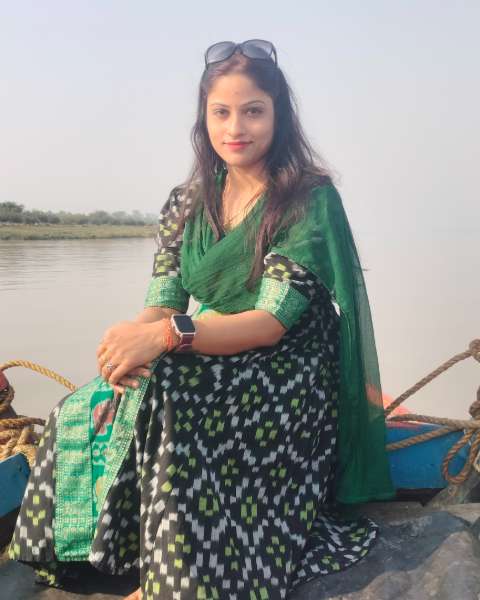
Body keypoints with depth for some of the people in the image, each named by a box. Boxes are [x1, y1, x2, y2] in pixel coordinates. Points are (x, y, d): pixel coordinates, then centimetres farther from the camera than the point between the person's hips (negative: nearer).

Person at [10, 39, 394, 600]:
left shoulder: (310, 200, -9)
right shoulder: (187, 202, 8)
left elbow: (274, 319, -19)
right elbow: (163, 301, 3)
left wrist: (168, 335, -33)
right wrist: (132, 337, -22)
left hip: (285, 379, -5)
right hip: (205, 367, 6)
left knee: (169, 406, -33)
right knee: (80, 415, -15)